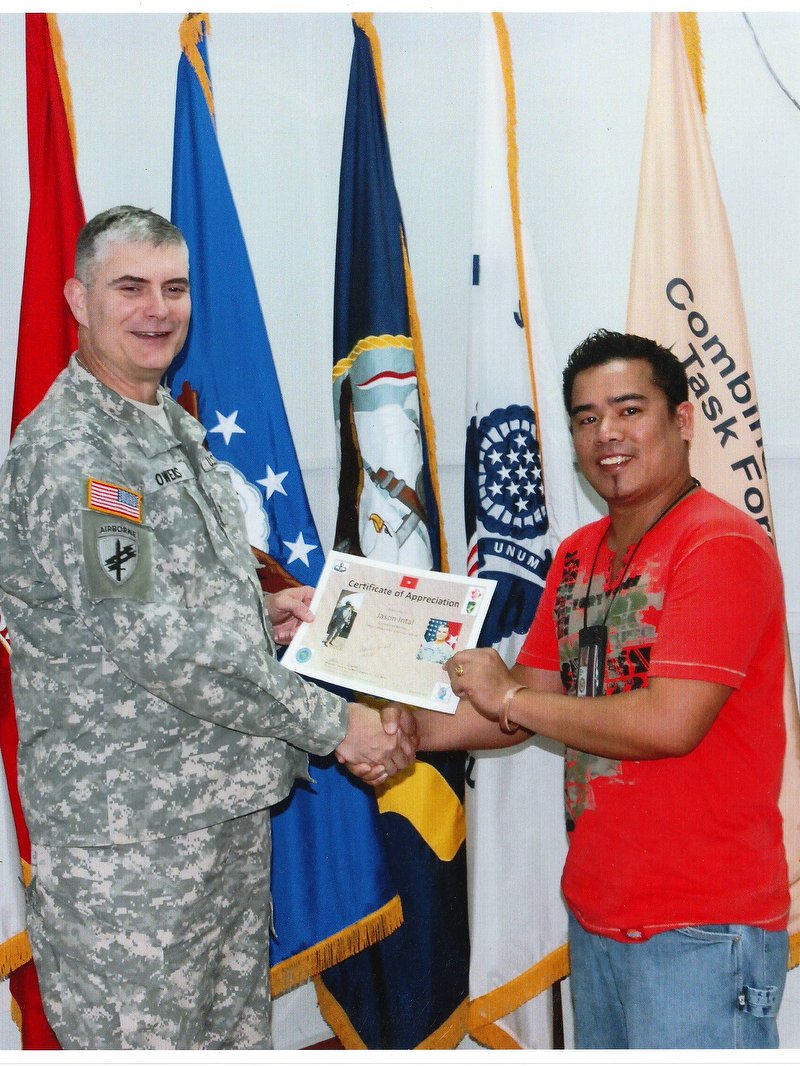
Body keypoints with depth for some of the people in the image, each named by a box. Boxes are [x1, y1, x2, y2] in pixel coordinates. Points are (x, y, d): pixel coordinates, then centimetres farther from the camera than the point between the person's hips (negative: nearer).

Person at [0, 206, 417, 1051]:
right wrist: (331, 723, -19)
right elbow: (155, 644, -24)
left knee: (236, 1032, 19)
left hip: (227, 805, 9)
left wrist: (260, 614, 4)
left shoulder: (175, 426, 12)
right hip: (126, 831, -9)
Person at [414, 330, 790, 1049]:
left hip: (701, 927, -8)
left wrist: (509, 696, -12)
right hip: (594, 909, 8)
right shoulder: (577, 556, 10)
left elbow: (669, 722, -24)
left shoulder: (722, 545, -15)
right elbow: (530, 706, 12)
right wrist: (407, 731, -4)